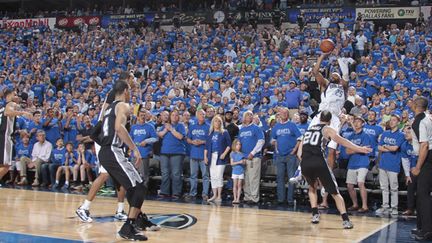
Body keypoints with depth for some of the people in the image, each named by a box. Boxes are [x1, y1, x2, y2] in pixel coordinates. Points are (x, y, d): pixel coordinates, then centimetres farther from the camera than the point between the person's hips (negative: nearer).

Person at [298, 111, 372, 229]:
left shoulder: (309, 129, 27)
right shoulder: (328, 129, 12)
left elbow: (299, 153, 25)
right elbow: (340, 140, -9)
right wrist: (359, 149, -18)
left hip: (305, 162, 4)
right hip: (318, 161, -4)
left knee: (312, 188, 32)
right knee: (335, 192, 4)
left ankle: (315, 215, 22)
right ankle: (345, 220, -7)